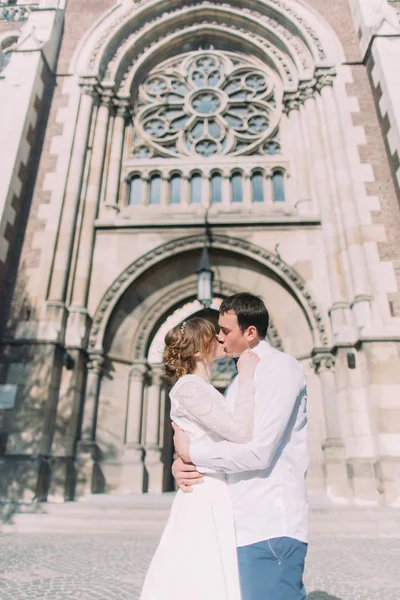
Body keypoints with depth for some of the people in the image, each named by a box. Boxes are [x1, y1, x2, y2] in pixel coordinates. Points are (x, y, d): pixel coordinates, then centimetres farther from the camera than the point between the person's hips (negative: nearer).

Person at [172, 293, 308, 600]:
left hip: (270, 528, -8)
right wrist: (182, 463, -5)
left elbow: (258, 451, -22)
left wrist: (190, 451, -10)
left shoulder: (280, 367, -12)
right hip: (244, 526, 8)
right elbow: (221, 439, 15)